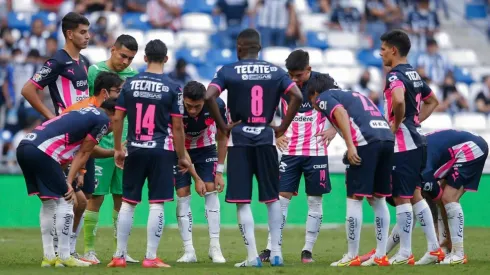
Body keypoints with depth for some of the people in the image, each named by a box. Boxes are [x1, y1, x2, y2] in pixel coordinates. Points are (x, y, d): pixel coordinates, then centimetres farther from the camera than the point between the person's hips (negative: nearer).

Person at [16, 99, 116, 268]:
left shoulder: (87, 113, 28)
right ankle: (64, 257, 1)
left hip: (24, 147, 9)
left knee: (48, 202, 18)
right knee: (65, 200, 0)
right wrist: (68, 183, 0)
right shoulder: (103, 120, 4)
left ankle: (48, 257, 19)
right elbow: (83, 154, 1)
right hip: (41, 152, -9)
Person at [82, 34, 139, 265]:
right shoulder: (94, 71, -6)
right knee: (96, 197, -3)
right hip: (100, 145, -5)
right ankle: (89, 250, 3)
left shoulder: (132, 75, 9)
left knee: (122, 198, 7)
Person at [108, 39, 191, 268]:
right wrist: (182, 157, 4)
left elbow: (117, 119, 4)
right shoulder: (172, 88, -4)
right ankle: (151, 257, -2)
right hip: (161, 151, -3)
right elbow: (177, 127, -4)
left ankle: (119, 256, 12)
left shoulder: (130, 84, 3)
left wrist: (118, 148, 15)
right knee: (156, 205, 0)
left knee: (127, 203, 10)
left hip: (135, 150, 3)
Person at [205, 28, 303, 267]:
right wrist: (282, 128, 1)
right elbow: (297, 96, -5)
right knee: (272, 197, 14)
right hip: (266, 138, 2)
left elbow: (209, 97, -15)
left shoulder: (228, 71, -2)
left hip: (239, 139, -2)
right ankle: (276, 252, 13)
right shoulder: (275, 72, 5)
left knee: (242, 200, 0)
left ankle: (252, 255, -5)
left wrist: (223, 126, -5)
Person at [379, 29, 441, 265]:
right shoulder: (414, 75, 14)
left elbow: (398, 100, -37)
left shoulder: (395, 76, -15)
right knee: (415, 195, 15)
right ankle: (434, 248, 13)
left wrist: (396, 123, -20)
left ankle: (404, 253, 0)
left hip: (402, 144, -9)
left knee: (401, 197, -3)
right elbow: (432, 101, 29)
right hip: (417, 142, 9)